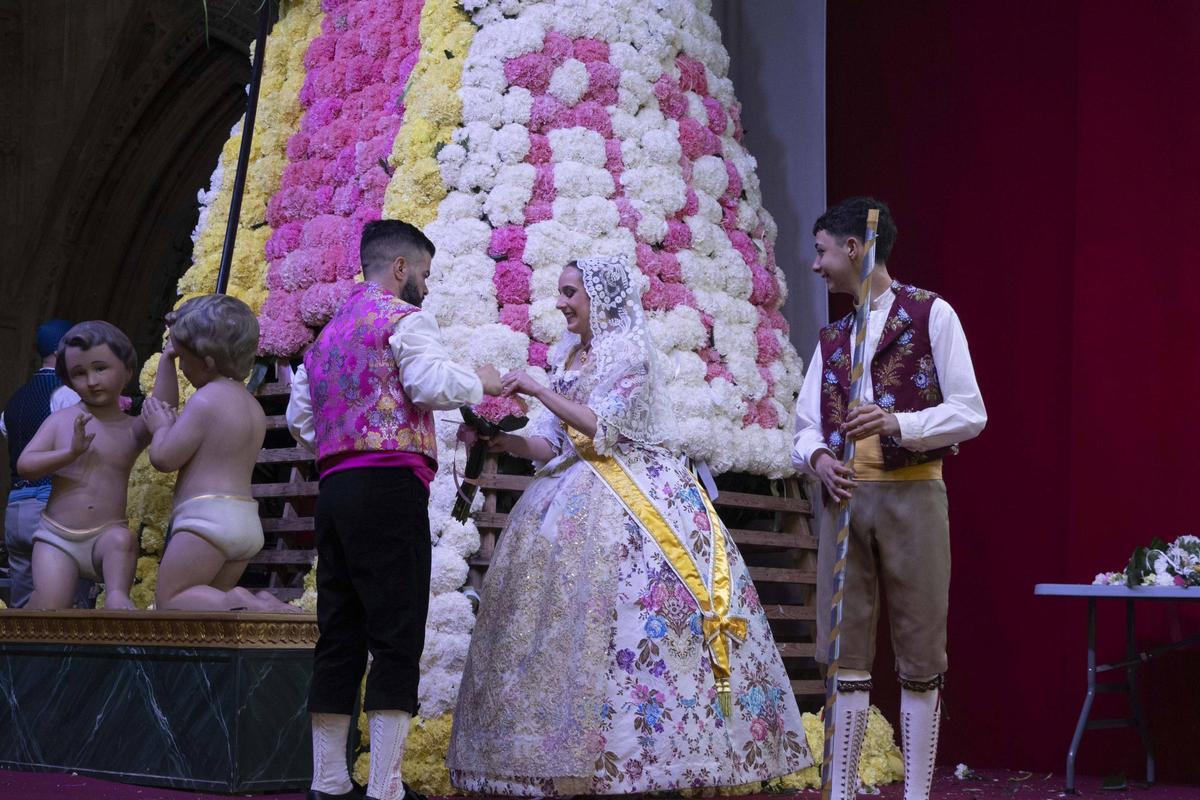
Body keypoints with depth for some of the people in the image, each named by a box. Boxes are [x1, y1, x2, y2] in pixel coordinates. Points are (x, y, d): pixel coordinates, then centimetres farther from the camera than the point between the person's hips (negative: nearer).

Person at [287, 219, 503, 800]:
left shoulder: (328, 332, 24)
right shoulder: (402, 317, -2)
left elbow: (298, 415, 23)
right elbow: (433, 384, -17)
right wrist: (479, 381, 0)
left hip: (334, 490, 8)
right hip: (389, 485, -8)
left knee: (338, 636, 8)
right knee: (396, 636, -8)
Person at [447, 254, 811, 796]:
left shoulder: (629, 350, -4)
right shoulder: (568, 357, 18)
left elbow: (603, 427, -15)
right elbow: (552, 445, 15)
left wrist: (541, 391, -13)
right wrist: (501, 441, -1)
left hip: (631, 500, -7)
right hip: (577, 500, 7)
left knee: (617, 614, -15)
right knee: (564, 615, -1)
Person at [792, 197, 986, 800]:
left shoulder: (931, 315, 0)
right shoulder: (833, 336, 17)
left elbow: (970, 411, -5)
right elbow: (806, 423, 14)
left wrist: (899, 423, -19)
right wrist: (817, 457, -8)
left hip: (911, 495, -5)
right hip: (845, 497, 5)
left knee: (920, 657, 1)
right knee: (846, 654, 4)